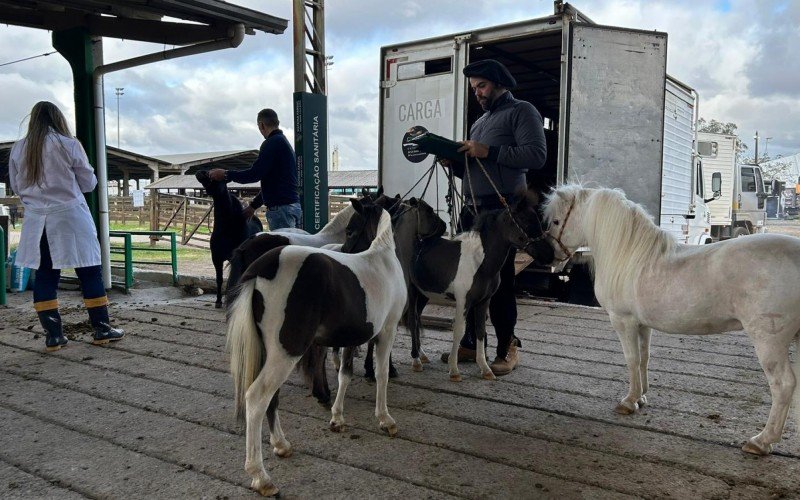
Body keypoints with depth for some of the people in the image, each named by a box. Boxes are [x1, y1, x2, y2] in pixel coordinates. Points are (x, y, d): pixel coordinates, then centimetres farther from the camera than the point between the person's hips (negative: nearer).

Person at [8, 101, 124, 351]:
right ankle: (101, 328, 8)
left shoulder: (18, 149, 5)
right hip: (69, 216, -4)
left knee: (45, 275, 8)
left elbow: (16, 186, 13)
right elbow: (88, 183, 1)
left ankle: (53, 334, 9)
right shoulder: (69, 145, -6)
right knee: (90, 272, 4)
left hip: (36, 220, 4)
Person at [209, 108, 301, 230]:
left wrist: (225, 175, -4)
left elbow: (255, 174, -17)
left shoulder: (272, 143, -10)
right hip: (292, 205, 10)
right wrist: (253, 205, 29)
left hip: (281, 208, -10)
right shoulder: (284, 142, 22)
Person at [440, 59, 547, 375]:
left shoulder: (521, 111, 2)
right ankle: (470, 343, 18)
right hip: (471, 209, 8)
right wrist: (452, 162, 7)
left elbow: (536, 155, -13)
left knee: (499, 281, -6)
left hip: (501, 209, -7)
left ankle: (507, 348, 5)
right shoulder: (480, 122, 26)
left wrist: (489, 152, -15)